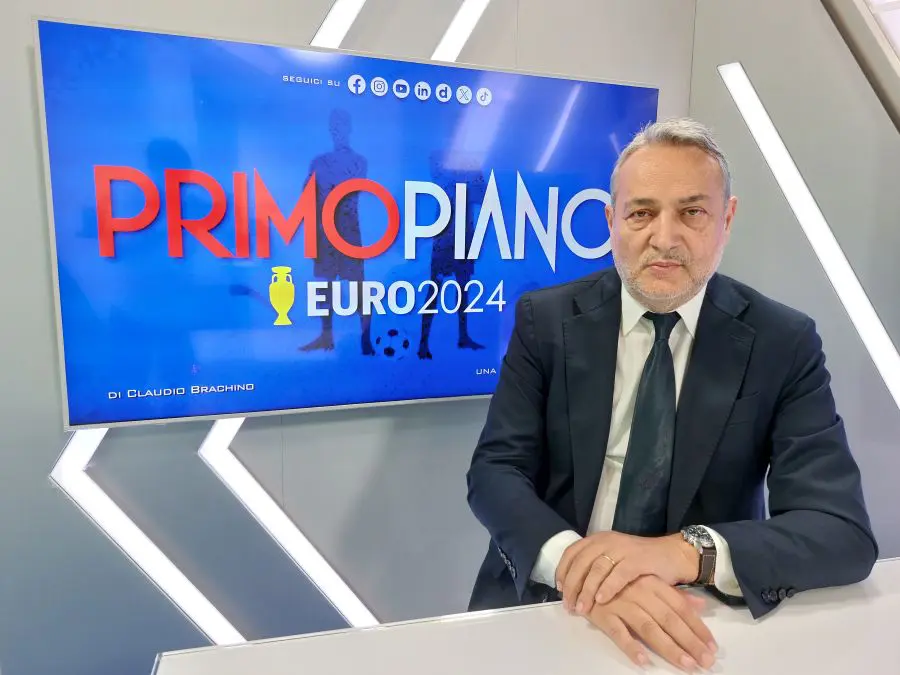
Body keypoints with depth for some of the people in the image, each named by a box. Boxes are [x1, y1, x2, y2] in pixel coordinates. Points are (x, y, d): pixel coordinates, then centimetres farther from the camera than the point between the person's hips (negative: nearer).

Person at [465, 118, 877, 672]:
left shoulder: (785, 343, -5)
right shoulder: (547, 320, -5)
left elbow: (846, 531, -10)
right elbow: (495, 472, -10)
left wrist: (686, 552, -27)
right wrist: (573, 562, -29)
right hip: (545, 603, 0)